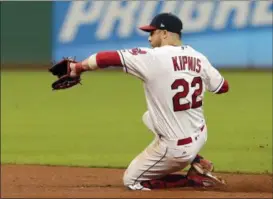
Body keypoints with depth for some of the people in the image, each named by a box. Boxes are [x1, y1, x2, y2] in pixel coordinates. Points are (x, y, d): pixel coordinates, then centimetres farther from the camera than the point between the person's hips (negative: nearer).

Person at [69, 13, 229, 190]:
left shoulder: (153, 58, -19)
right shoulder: (199, 58, -3)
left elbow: (107, 58, -19)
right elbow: (223, 87, 10)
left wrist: (78, 67, -3)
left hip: (176, 149, -7)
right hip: (200, 136, 7)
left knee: (131, 181, 13)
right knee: (151, 116, 33)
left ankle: (195, 179, 1)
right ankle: (197, 163, 18)